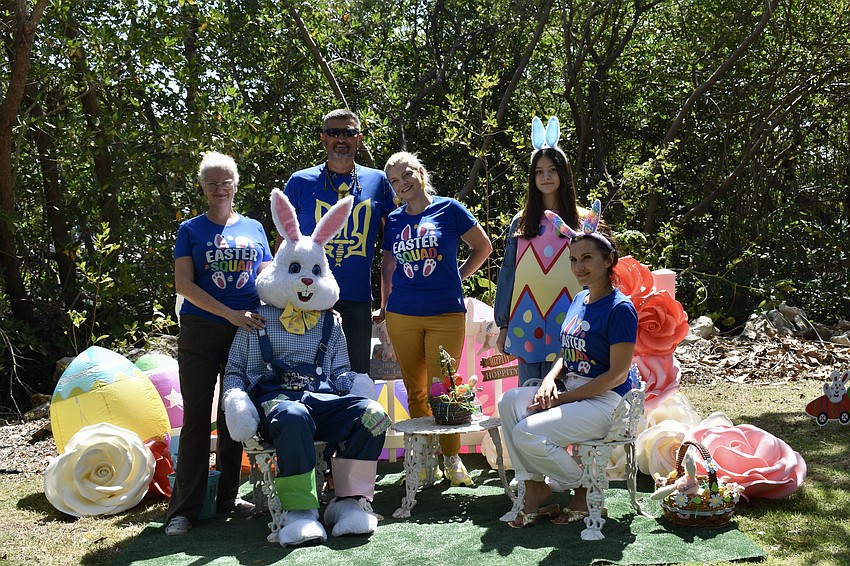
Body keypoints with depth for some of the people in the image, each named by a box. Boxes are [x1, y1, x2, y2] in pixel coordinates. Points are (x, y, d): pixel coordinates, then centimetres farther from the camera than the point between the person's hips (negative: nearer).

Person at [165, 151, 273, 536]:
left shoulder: (253, 228, 13)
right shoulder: (191, 230, 5)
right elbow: (183, 283, -6)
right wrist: (231, 313, -15)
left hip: (247, 332, 3)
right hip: (200, 333, -3)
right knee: (196, 417, -4)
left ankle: (228, 496, 21)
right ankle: (184, 508, 2)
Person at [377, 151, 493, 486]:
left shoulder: (448, 209, 1)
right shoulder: (393, 221, 10)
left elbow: (483, 247, 9)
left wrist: (456, 277, 5)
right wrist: (384, 307, 20)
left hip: (446, 314, -3)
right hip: (402, 316, 3)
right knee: (415, 392, 7)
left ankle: (452, 458, 12)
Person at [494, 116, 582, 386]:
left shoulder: (581, 222, 4)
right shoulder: (520, 223, 10)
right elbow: (507, 273, 11)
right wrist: (503, 325, 8)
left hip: (566, 328, -2)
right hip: (526, 324, 2)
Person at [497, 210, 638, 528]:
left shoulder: (620, 308, -13)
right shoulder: (579, 300, 13)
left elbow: (617, 375, -17)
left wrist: (563, 398, -16)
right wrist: (550, 380, -4)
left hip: (605, 400, -8)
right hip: (570, 389, 8)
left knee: (527, 433, -22)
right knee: (509, 401, -13)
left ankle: (586, 492, 2)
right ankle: (535, 490, -7)